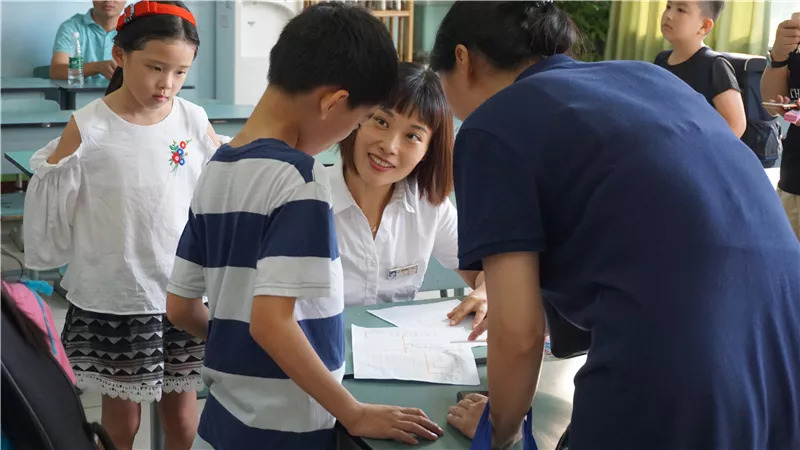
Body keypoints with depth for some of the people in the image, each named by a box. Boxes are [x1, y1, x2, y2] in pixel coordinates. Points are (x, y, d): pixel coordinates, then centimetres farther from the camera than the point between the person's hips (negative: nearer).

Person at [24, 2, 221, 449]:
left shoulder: (195, 121, -3)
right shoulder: (88, 128, -10)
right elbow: (55, 219, -3)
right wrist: (57, 166, -15)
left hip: (185, 294, 2)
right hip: (113, 301, -2)